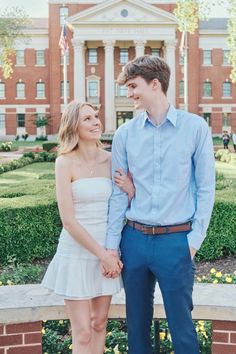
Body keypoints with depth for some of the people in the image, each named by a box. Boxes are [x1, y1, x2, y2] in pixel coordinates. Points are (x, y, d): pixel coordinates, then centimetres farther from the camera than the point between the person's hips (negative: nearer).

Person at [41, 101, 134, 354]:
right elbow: (68, 220, -13)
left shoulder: (110, 159, 1)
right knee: (82, 333, 4)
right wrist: (101, 254, -14)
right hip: (77, 252, -4)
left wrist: (131, 191, -11)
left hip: (107, 250, 4)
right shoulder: (65, 162, -11)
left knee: (99, 324, 15)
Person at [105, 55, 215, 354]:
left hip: (176, 241, -3)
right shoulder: (125, 134, 4)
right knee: (137, 323, 14)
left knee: (181, 326, 5)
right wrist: (112, 245, 3)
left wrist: (195, 239, -6)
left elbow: (206, 188, -1)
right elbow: (119, 193, 5)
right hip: (134, 239, 3)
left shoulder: (195, 127, -3)